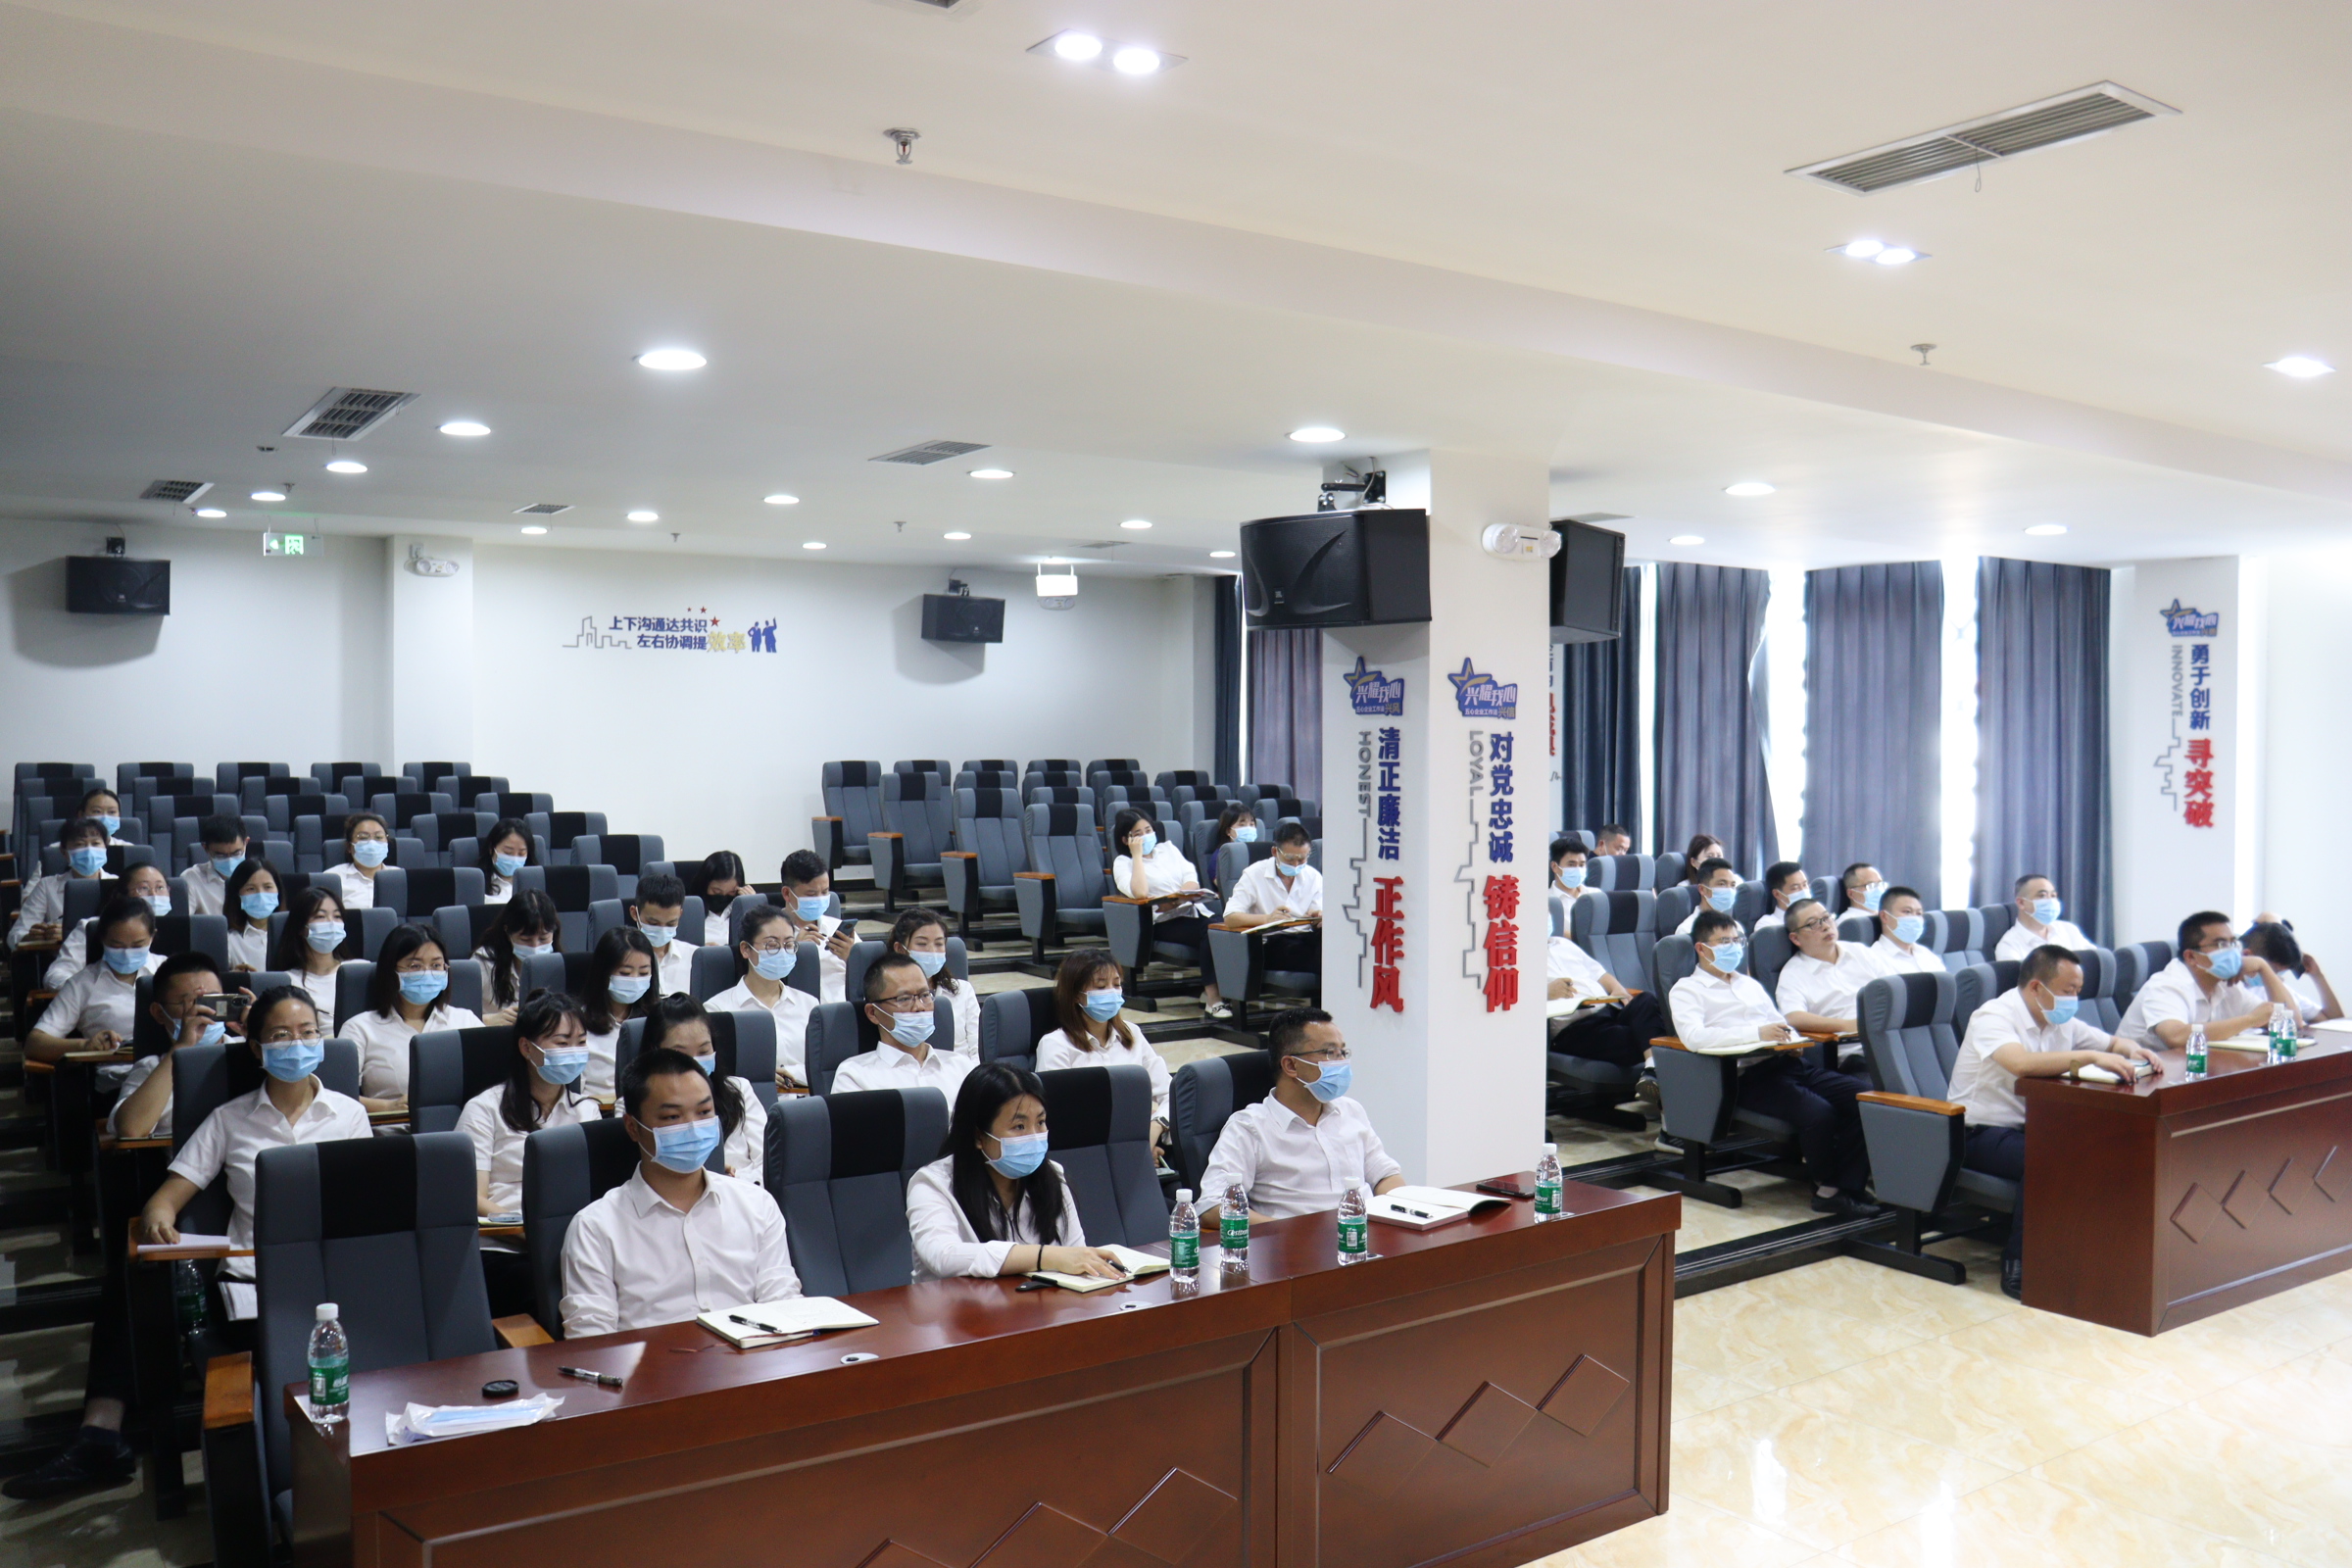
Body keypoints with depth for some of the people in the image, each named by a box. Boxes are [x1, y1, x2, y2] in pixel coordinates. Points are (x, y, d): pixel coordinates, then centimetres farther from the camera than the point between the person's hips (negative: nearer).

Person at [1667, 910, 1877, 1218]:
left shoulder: (1750, 985, 30)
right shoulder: (1686, 990, 6)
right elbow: (1693, 1037, -12)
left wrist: (1792, 1039, 2)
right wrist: (1757, 1033, -19)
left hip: (1791, 1063, 7)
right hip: (1752, 1076, -7)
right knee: (1819, 1113, -31)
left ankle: (1844, 1190, -15)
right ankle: (1827, 1185, -5)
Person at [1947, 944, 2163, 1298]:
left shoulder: (2062, 1021, 10)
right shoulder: (1994, 1017, -17)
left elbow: (2112, 1043, 21)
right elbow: (2022, 1063, -36)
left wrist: (2133, 1051, -4)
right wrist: (2092, 1057, -37)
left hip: (2031, 1128, 8)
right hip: (1980, 1134, -7)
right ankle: (2018, 1266, -24)